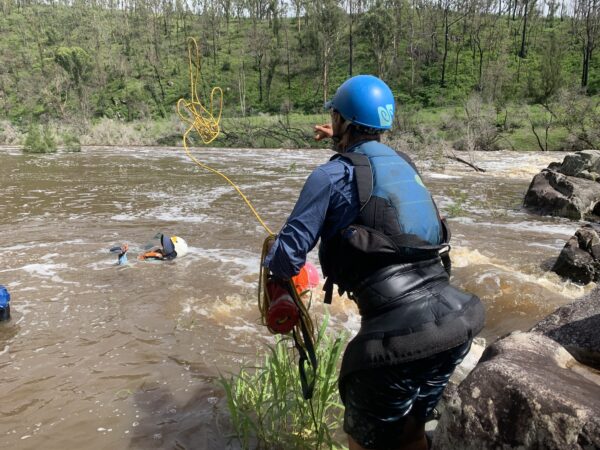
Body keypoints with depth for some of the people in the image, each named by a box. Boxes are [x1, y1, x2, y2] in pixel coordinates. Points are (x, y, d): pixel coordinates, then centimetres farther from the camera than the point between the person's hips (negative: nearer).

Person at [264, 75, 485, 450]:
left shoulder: (333, 175, -5)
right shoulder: (405, 163, 15)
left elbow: (288, 258, -6)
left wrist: (274, 262, 17)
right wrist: (343, 144, 49)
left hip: (398, 335, -6)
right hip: (457, 322, 7)